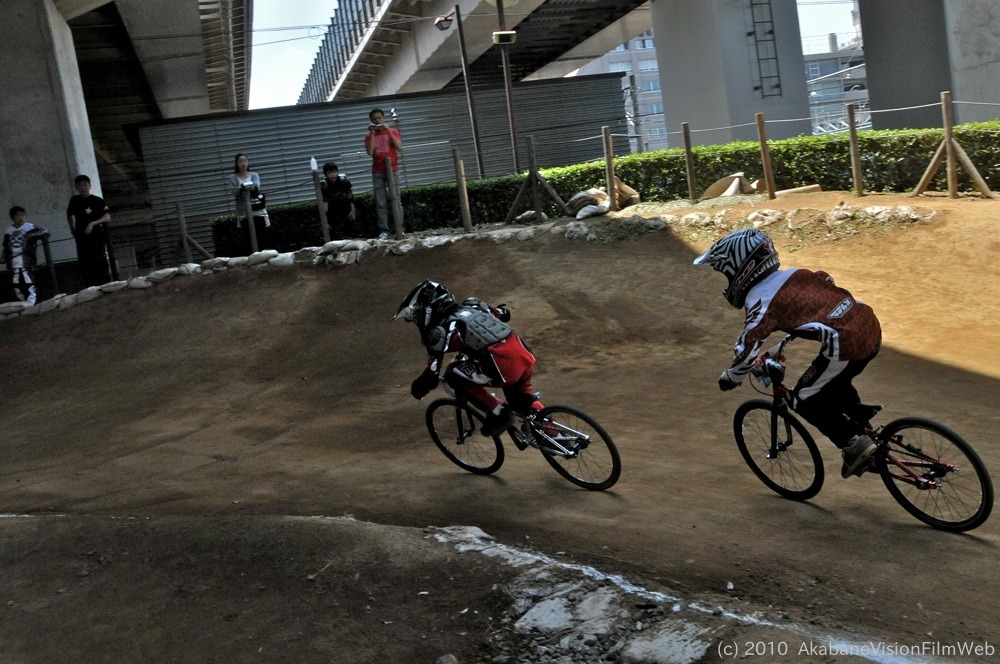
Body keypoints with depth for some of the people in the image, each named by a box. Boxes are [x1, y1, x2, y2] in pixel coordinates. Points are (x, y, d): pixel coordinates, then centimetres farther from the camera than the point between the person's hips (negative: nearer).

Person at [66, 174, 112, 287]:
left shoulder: (98, 201, -2)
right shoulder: (74, 201, 8)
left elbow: (107, 217, -8)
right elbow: (70, 215, 24)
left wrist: (93, 223, -19)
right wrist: (73, 230, 20)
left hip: (97, 237, -3)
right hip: (82, 238, 3)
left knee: (101, 265, -8)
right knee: (85, 265, 3)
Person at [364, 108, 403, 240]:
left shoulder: (393, 131, 7)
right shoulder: (369, 136, 9)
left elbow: (399, 147, -9)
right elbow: (370, 152, -7)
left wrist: (388, 130, -11)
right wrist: (372, 133, -7)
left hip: (392, 170, -1)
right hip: (377, 173, 1)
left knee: (395, 200, -4)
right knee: (381, 203, -3)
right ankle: (384, 230, -3)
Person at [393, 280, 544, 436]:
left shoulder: (440, 331, 1)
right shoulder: (472, 306, 22)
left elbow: (432, 372, -1)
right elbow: (504, 314, 36)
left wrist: (418, 387, 20)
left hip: (505, 370, -8)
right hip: (527, 359, 8)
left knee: (453, 374, 10)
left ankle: (498, 414, 9)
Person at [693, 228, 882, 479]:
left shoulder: (761, 300, -8)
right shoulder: (794, 273, 15)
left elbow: (747, 349, -13)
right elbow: (828, 283, 33)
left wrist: (730, 378, 7)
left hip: (847, 346, -9)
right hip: (871, 328, 9)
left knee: (804, 400, 9)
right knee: (832, 385, 32)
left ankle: (854, 444, 7)